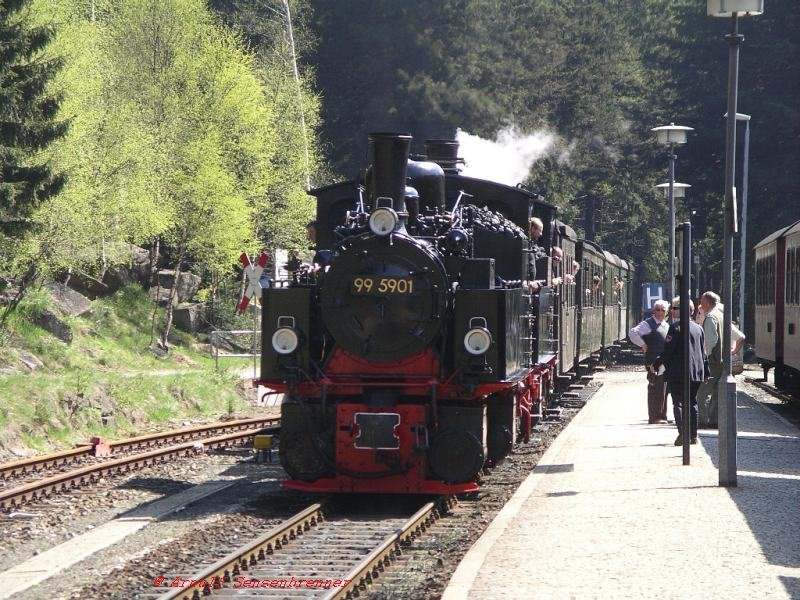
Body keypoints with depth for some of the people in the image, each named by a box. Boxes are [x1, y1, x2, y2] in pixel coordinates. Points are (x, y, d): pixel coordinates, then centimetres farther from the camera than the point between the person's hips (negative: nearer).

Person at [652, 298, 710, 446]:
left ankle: (682, 434, -13)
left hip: (678, 373, -6)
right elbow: (703, 353, 16)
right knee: (692, 403, 12)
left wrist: (655, 365, -2)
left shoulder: (676, 327, -12)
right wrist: (705, 372, 22)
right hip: (696, 373, 6)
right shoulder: (698, 328, 11)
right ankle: (693, 435, 12)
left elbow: (667, 350, -14)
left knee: (678, 402, -2)